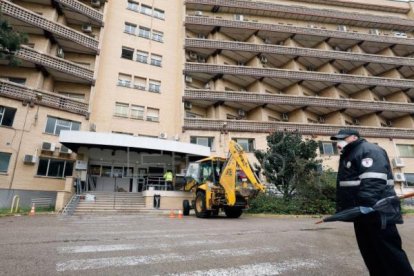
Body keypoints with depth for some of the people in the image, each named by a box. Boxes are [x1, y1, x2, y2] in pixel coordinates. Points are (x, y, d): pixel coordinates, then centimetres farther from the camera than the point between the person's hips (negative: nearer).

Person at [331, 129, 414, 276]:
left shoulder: (369, 150, -10)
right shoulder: (348, 156, 20)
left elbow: (373, 181, -25)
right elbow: (345, 184, 23)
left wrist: (365, 206, -35)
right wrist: (343, 208, 19)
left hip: (376, 212, -10)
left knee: (390, 253, -2)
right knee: (370, 253, 15)